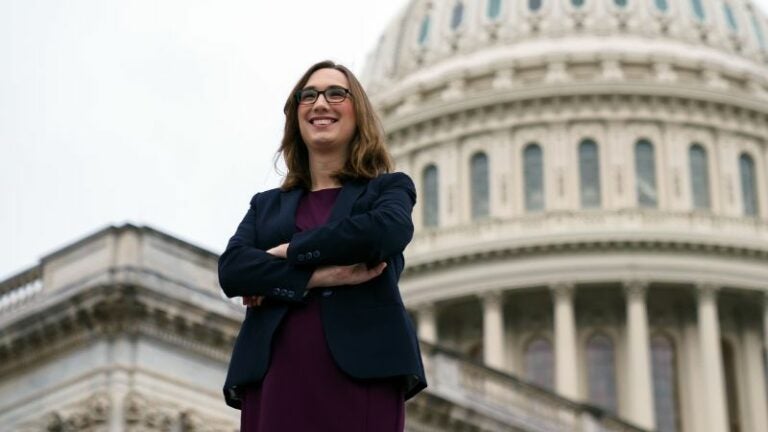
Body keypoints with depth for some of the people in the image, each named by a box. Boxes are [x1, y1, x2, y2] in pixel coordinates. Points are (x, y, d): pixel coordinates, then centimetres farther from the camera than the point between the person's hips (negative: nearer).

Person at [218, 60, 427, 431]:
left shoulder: (389, 188, 16)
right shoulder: (266, 204, 22)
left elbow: (387, 230, -10)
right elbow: (231, 269, 3)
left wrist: (289, 252, -3)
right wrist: (325, 275, -10)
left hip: (361, 373, -2)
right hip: (276, 378, 2)